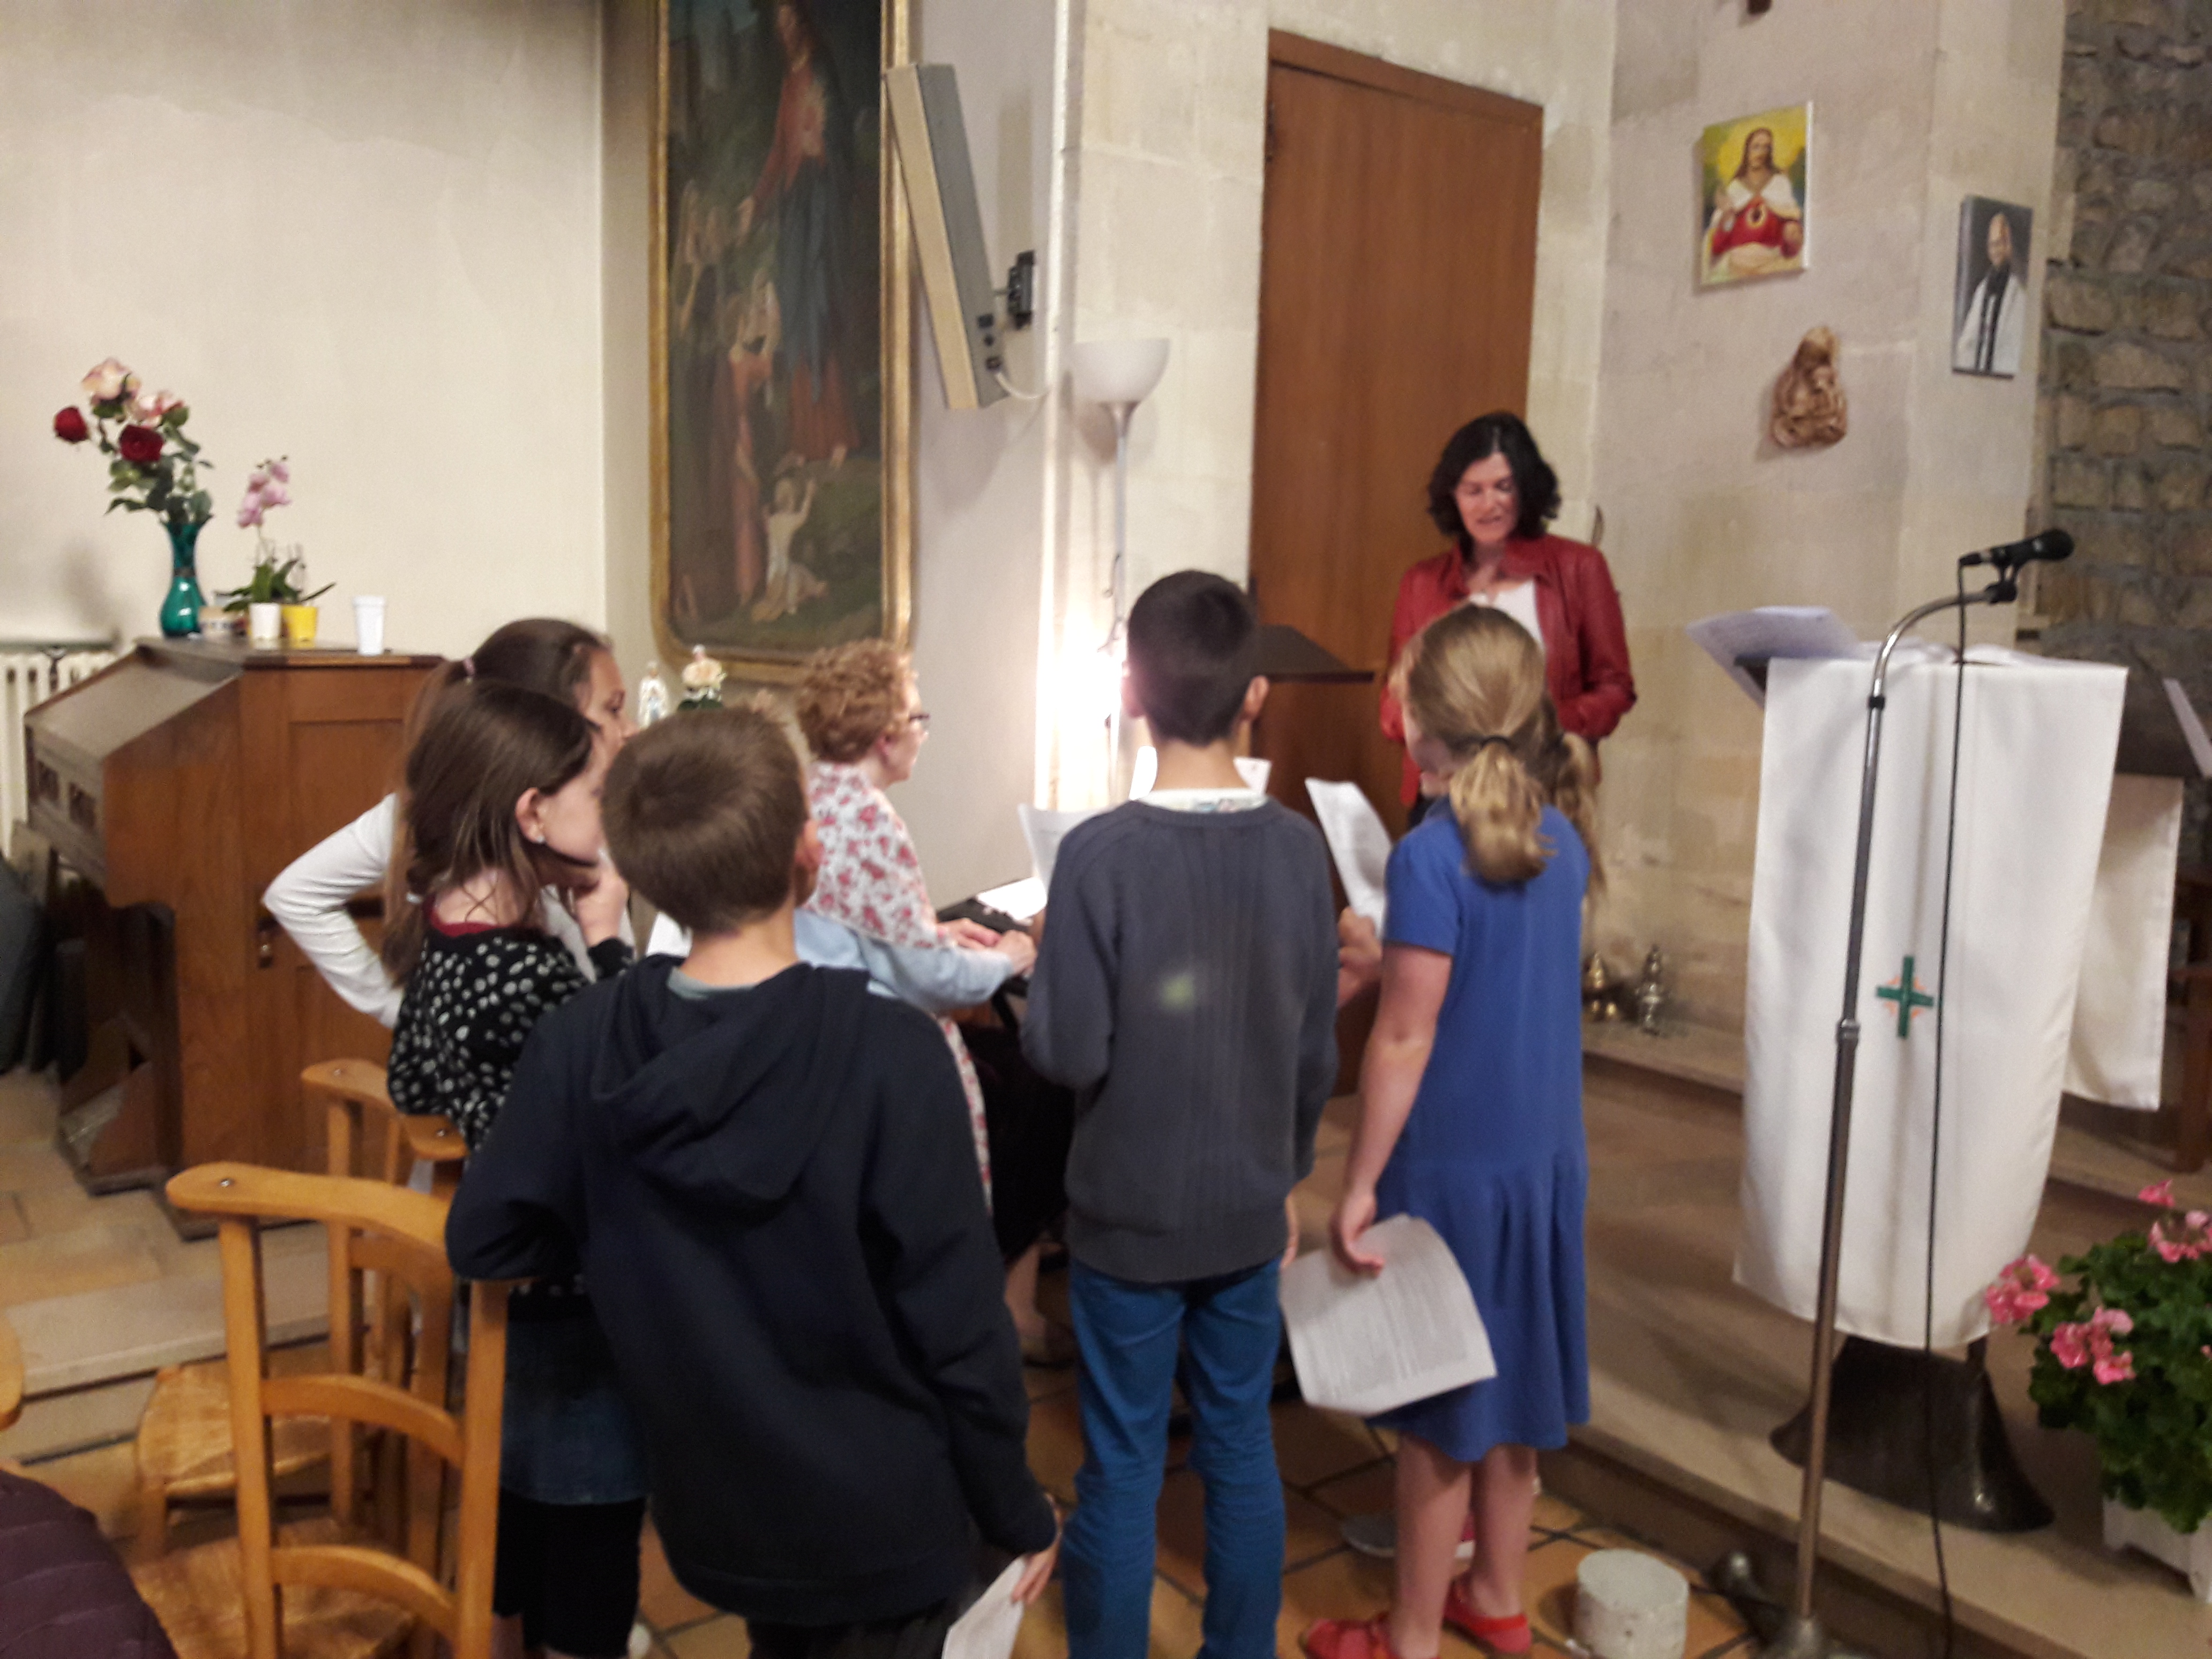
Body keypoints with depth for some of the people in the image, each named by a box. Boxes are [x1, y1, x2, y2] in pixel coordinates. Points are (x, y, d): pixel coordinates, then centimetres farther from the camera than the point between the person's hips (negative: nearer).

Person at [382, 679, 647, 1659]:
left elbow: (413, 1088, 9)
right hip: (572, 1292, -9)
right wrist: (608, 943, -18)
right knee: (590, 1509, 11)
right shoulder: (529, 971, -29)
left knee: (517, 1487, 27)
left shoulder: (436, 931, -2)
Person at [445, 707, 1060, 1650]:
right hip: (879, 1520, -3)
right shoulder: (890, 1054, -28)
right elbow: (957, 1325, -21)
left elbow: (483, 1244, -1)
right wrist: (1017, 1514, -6)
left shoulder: (579, 1046, -16)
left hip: (713, 1510, 4)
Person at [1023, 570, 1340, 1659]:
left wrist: (1037, 982, 3)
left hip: (1129, 1214, -4)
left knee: (1123, 1468, 11)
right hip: (1249, 1208, 4)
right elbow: (1317, 1051, 1)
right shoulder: (1298, 847, -6)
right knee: (1242, 1449, 19)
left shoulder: (1100, 853, -19)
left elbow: (1069, 1054, -17)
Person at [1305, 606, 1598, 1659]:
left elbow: (1405, 1040, -20)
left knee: (1440, 1417, 8)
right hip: (1545, 1154, 7)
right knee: (1510, 1395, 21)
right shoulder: (1561, 834, 1)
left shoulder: (1432, 855, -21)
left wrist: (1359, 1184, -13)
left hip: (1452, 1166, -7)